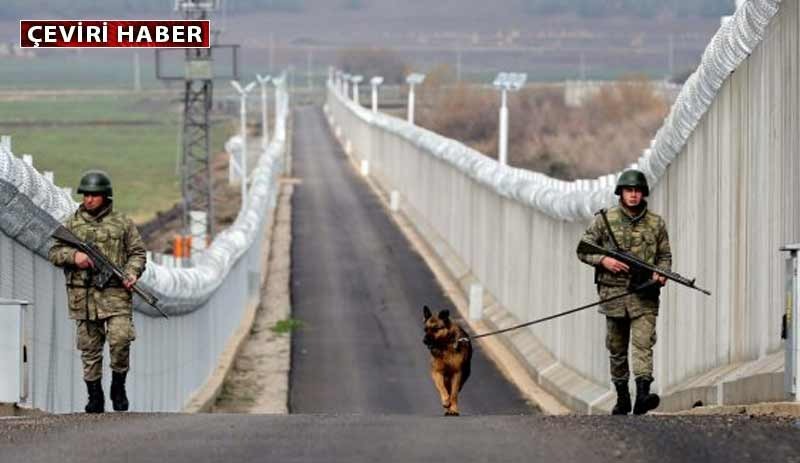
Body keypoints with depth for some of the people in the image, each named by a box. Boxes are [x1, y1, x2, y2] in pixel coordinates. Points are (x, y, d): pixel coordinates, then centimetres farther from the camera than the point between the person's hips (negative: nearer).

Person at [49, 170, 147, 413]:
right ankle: (95, 398, 13)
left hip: (115, 295, -2)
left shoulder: (122, 223, 7)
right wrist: (73, 256, -11)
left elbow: (138, 252, 9)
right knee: (89, 349, 4)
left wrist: (132, 273, -10)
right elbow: (54, 253, 10)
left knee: (120, 339, -15)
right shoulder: (72, 224, 10)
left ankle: (118, 387, 5)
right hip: (83, 297, 2)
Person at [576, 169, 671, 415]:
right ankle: (622, 397, 21)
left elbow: (665, 256, 14)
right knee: (616, 348, 9)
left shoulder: (656, 223, 7)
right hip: (613, 292, 1)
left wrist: (661, 273, -7)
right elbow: (582, 249, 6)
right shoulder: (604, 219, 4)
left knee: (643, 343, -16)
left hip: (644, 294, -1)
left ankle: (643, 395, -27)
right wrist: (604, 260, -11)